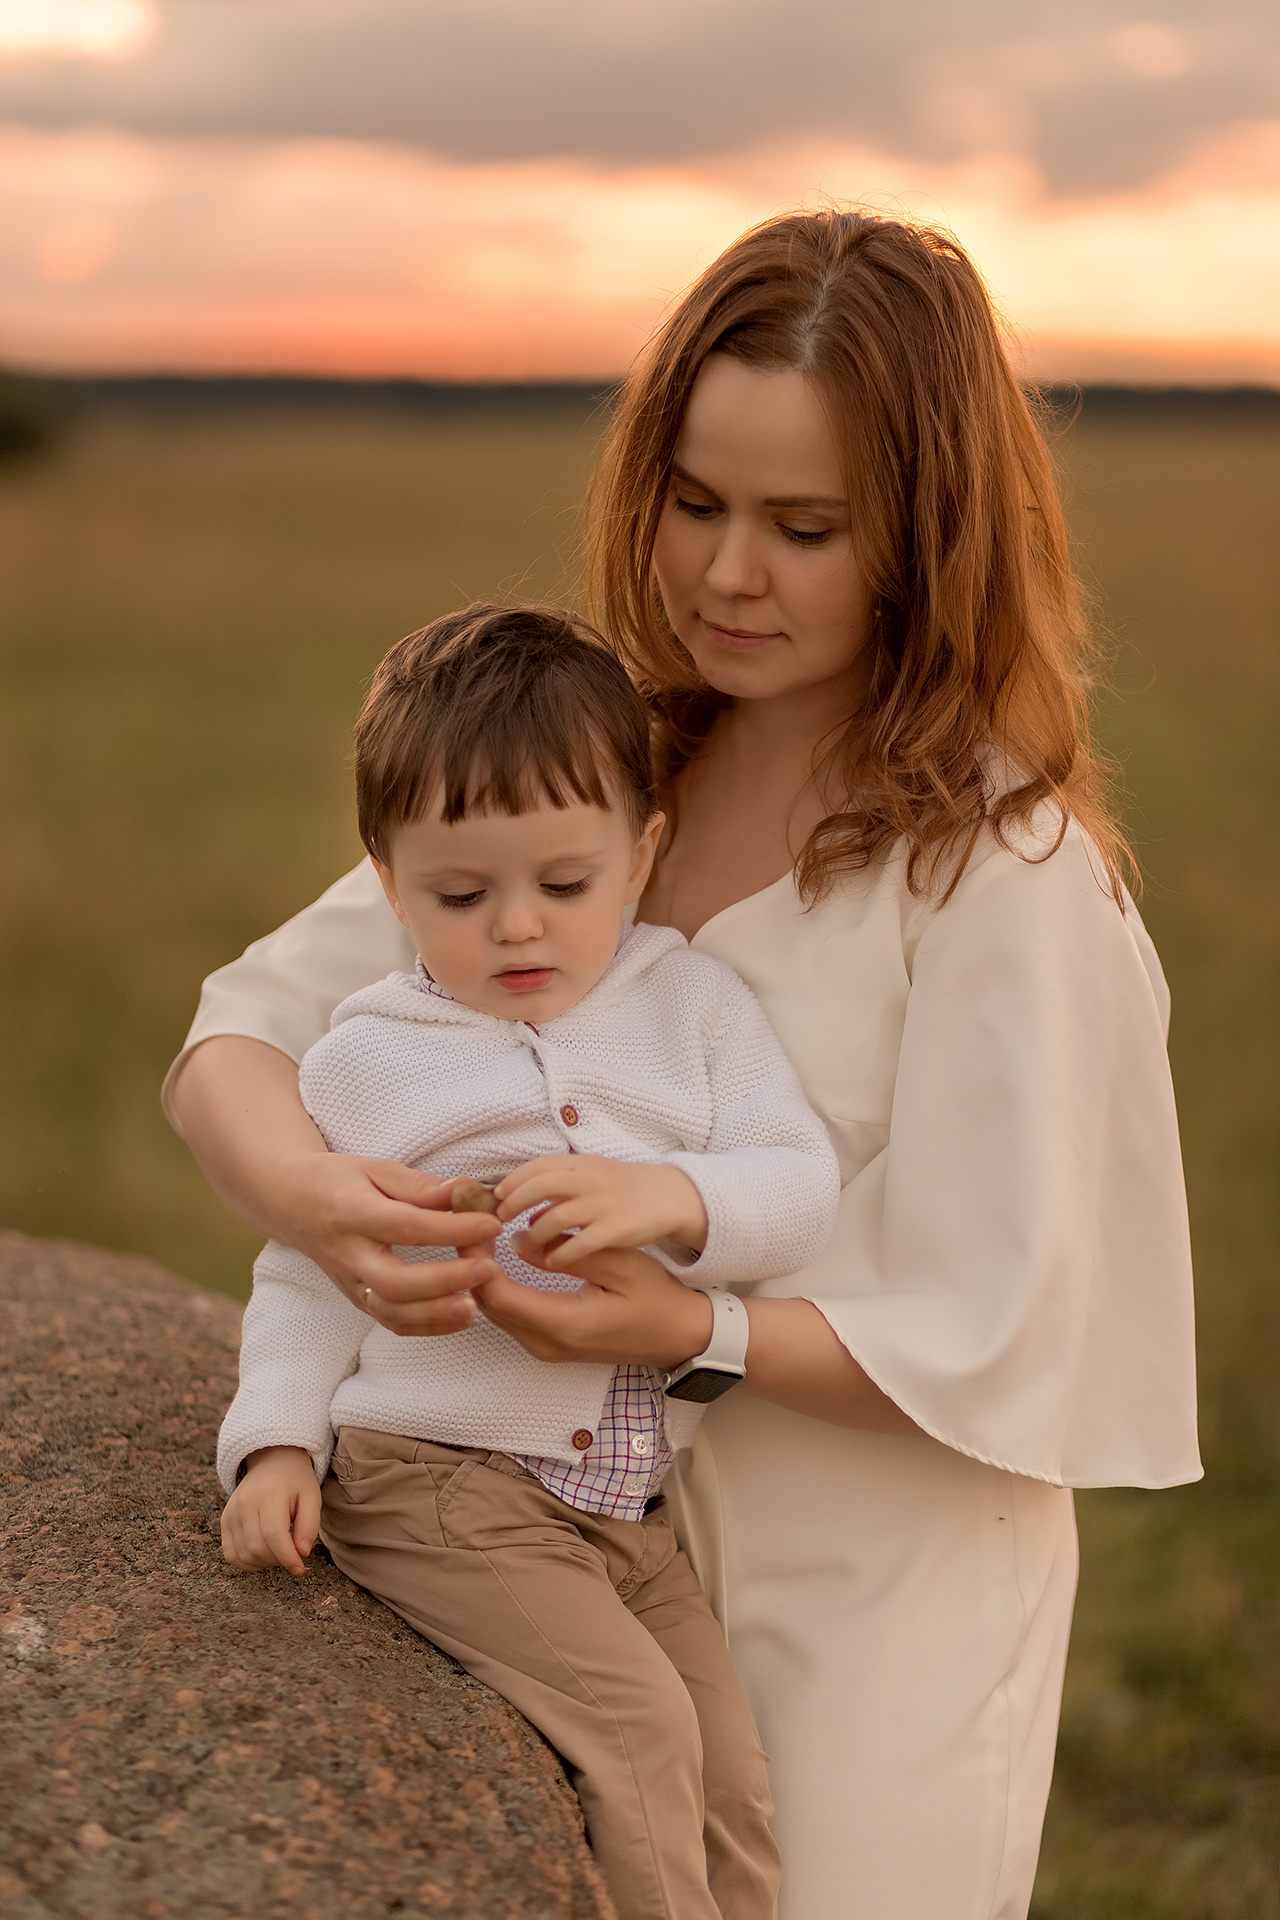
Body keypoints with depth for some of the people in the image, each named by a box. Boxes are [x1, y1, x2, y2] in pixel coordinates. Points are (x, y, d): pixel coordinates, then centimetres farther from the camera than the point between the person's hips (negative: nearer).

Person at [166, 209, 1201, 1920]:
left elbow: (995, 1349, -16)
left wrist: (689, 1328, -31)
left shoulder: (1007, 872, -17)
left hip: (875, 1603, -4)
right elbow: (234, 1042, -6)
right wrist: (304, 1187, -28)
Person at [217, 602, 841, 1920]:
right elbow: (307, 1276, 12)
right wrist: (275, 1442, -2)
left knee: (734, 1774, 0)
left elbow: (802, 1189, -1)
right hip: (432, 1480, -3)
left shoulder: (688, 1004, 7)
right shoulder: (363, 1062, 3)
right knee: (635, 1726, -20)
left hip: (625, 1506, 4)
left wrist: (669, 1196, -20)